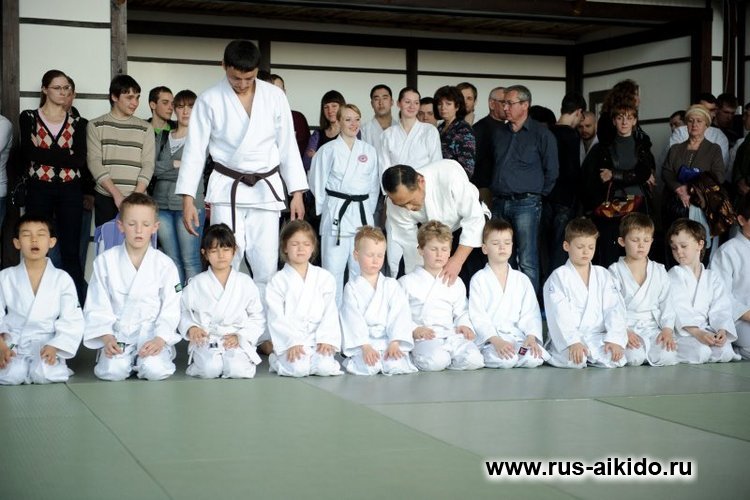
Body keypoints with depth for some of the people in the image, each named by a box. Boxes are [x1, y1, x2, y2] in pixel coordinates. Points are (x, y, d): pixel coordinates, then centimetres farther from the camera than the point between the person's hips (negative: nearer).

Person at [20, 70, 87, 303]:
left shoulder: (77, 123, 9)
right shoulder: (28, 118, 4)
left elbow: (80, 160, -5)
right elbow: (28, 154, -9)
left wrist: (44, 154, -10)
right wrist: (65, 156, -11)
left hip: (70, 191, 1)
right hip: (39, 190, -1)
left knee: (71, 250, 1)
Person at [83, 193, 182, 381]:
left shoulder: (165, 265, 0)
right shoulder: (105, 261, 1)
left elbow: (170, 310, -1)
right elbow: (97, 306, 1)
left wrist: (159, 340, -15)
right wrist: (107, 338, -12)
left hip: (152, 334, 0)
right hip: (117, 334, 0)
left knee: (155, 370, -26)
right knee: (112, 371, -26)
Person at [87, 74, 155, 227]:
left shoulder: (145, 128, 12)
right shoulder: (96, 126, 8)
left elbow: (148, 165, 5)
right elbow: (94, 163, -2)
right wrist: (117, 195, -12)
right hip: (106, 199, -1)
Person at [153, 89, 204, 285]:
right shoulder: (163, 136, 16)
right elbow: (153, 166, 4)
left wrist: (163, 168, -1)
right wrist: (175, 164, -6)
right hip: (162, 203, 5)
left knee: (190, 262, -5)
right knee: (171, 261, 8)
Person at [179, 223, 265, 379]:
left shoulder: (246, 283, 7)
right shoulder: (196, 284, 8)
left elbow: (257, 318, 7)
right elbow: (183, 312, 11)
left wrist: (240, 336, -7)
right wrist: (191, 328, -10)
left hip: (237, 341, 0)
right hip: (205, 341, 0)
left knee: (238, 370, -29)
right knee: (209, 369, -29)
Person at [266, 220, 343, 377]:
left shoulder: (325, 278, 10)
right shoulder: (278, 281, 3)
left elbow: (330, 312, 5)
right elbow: (277, 318, -3)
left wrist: (326, 339, -9)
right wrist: (292, 343, -15)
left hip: (318, 339, 1)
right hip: (290, 340, -1)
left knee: (325, 367, -26)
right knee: (298, 369, -26)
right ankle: (277, 359, 6)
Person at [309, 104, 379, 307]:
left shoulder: (369, 151, 10)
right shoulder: (328, 150, 0)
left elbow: (374, 185, 14)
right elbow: (318, 183, 3)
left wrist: (368, 210, 9)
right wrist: (327, 210, 4)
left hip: (362, 214, 3)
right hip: (336, 214, -3)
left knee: (361, 266, 8)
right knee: (334, 266, -3)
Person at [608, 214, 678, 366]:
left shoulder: (659, 271, 14)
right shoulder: (615, 271, 3)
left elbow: (666, 302, 10)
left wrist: (667, 330, -6)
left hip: (652, 327, 3)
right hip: (625, 328, -3)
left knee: (668, 357, -25)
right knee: (634, 357, -31)